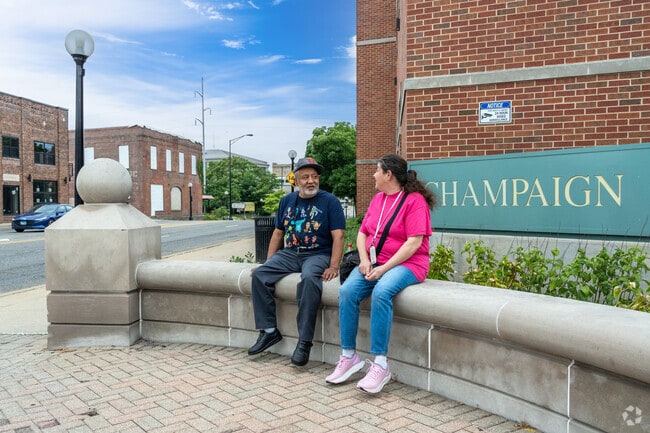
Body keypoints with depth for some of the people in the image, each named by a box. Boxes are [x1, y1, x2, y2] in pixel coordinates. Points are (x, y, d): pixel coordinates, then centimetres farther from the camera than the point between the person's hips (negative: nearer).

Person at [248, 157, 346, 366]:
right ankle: (269, 331, -6)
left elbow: (338, 236, -9)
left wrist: (333, 267, -20)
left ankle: (304, 341, -29)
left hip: (318, 255, -5)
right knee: (260, 274, -16)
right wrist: (269, 262, 11)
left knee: (309, 278, -36)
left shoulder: (329, 201, -2)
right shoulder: (287, 201, 13)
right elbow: (278, 233, 18)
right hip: (290, 253, 5)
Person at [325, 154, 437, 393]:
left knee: (381, 292, -36)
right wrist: (364, 260, -4)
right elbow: (362, 233, 16)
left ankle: (380, 364, -29)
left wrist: (384, 268, -20)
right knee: (346, 291, -20)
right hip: (373, 263, 6)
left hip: (406, 263, -6)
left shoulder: (414, 200, -6)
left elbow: (414, 242, -15)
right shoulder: (377, 199, 16)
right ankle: (349, 357, -11)